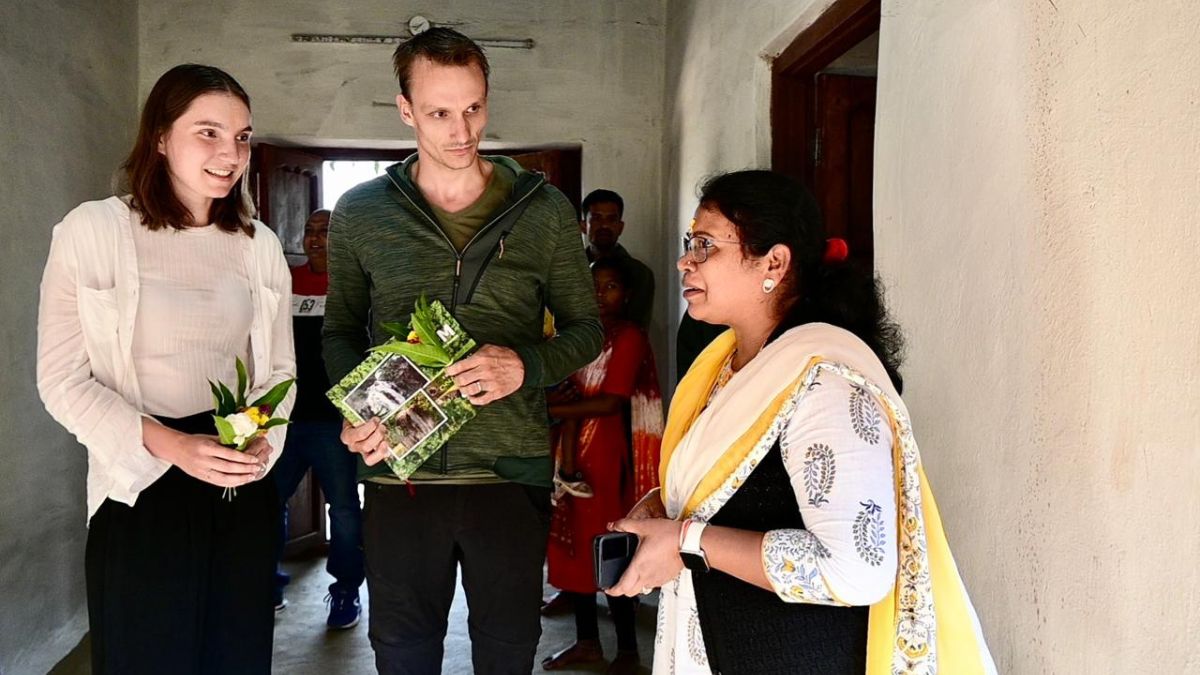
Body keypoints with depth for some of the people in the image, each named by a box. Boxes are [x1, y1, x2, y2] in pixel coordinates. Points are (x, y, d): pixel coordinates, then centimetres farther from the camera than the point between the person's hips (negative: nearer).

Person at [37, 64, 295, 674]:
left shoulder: (259, 244, 7)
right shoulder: (93, 230, -6)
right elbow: (63, 380, -8)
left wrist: (262, 439, -9)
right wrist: (172, 446, -20)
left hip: (244, 488, 4)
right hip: (141, 491, -4)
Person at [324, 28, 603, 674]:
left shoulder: (544, 210, 1)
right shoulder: (360, 213, 3)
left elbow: (585, 328, 6)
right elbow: (341, 330, 11)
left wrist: (526, 365, -14)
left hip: (512, 469, 0)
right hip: (400, 469, 1)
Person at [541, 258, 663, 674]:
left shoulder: (631, 338, -9)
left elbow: (610, 403, -18)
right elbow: (574, 396, 7)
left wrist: (547, 411, -17)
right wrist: (565, 457, -8)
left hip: (611, 455, -7)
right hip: (577, 449, 7)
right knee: (575, 545, 9)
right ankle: (587, 641, 23)